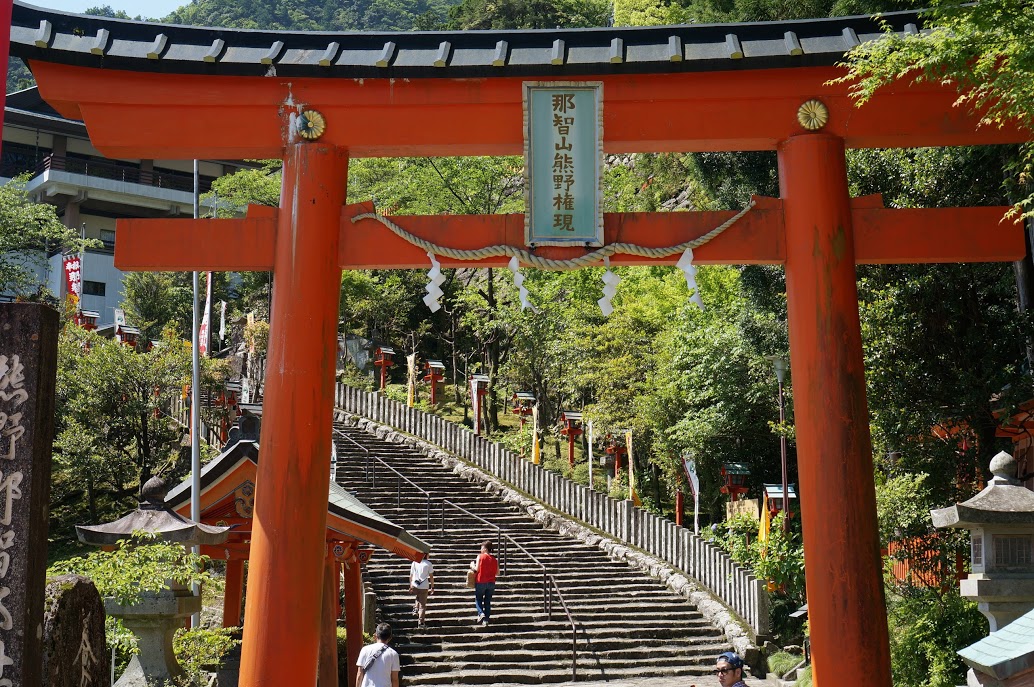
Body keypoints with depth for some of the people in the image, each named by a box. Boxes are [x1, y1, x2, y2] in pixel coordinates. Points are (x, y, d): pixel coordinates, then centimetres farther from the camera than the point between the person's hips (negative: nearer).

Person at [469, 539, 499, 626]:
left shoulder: (480, 556, -8)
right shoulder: (494, 559, 4)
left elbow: (477, 569, -13)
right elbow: (497, 573, 7)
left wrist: (472, 565, 6)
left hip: (480, 582, -4)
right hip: (491, 583, 4)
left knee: (478, 599, 11)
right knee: (488, 601, 10)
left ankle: (481, 613, -11)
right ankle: (486, 619, 8)